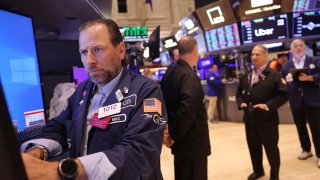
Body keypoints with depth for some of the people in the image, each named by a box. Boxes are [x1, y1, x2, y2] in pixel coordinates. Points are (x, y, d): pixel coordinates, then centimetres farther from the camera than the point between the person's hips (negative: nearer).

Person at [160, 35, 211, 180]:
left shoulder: (169, 74, 6)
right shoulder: (190, 76, -21)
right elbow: (187, 110, -31)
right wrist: (174, 135, -18)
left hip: (181, 141, 9)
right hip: (193, 142, -9)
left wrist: (171, 131, 9)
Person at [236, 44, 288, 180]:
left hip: (267, 119, -6)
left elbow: (283, 95, -13)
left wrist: (268, 105, -21)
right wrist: (241, 103, 0)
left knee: (271, 147, 8)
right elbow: (239, 93, 20)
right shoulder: (246, 76, 12)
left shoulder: (274, 75, -8)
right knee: (253, 147, 17)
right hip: (250, 118, 6)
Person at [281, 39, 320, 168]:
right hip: (296, 102, 3)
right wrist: (287, 81, -13)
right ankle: (306, 150, 31)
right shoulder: (286, 66, 9)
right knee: (300, 127, 14)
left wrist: (309, 78, -22)